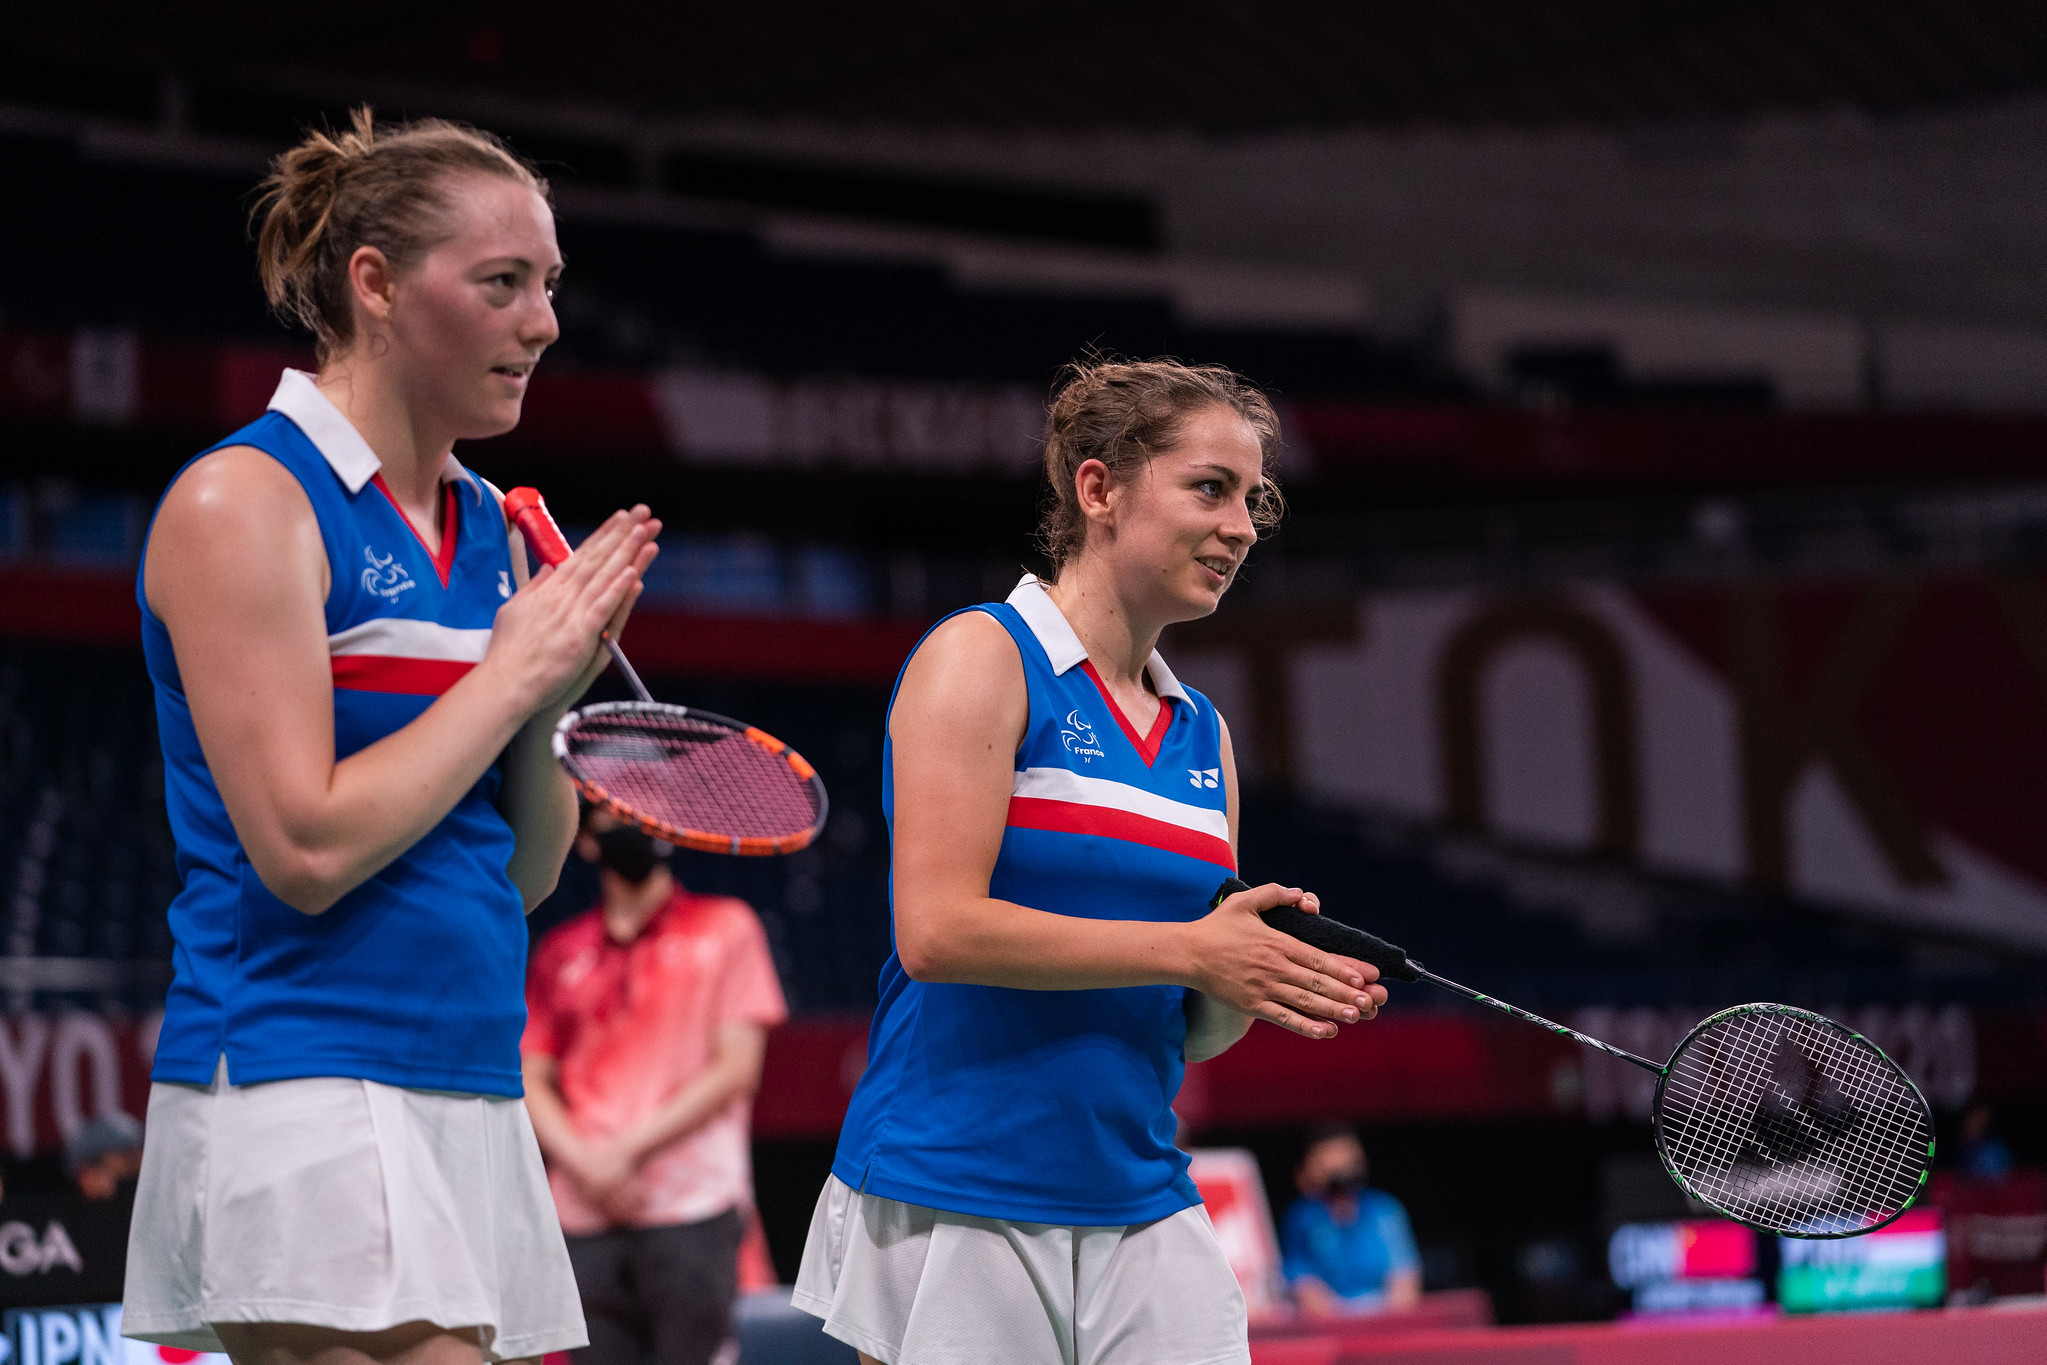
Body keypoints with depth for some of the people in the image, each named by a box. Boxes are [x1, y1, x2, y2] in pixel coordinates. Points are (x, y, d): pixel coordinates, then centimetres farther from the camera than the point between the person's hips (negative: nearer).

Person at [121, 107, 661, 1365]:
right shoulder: (246, 499, -7)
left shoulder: (489, 526, 14)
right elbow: (310, 848, -15)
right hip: (302, 1105, -7)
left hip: (474, 1100, 8)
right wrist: (515, 670, -9)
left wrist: (552, 702, -1)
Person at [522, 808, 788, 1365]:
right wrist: (583, 1163, -5)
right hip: (585, 1211, 3)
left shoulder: (725, 926, 8)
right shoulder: (560, 951, 16)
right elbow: (533, 1080, 14)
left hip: (693, 1211, -3)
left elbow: (736, 1068, 1)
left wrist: (629, 1151, -6)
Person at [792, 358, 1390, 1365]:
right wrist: (1191, 951, -17)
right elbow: (936, 930, -17)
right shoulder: (981, 657, -5)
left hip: (1145, 1214, 6)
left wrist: (1276, 983, -6)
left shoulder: (1203, 732, 15)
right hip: (953, 1213, -6)